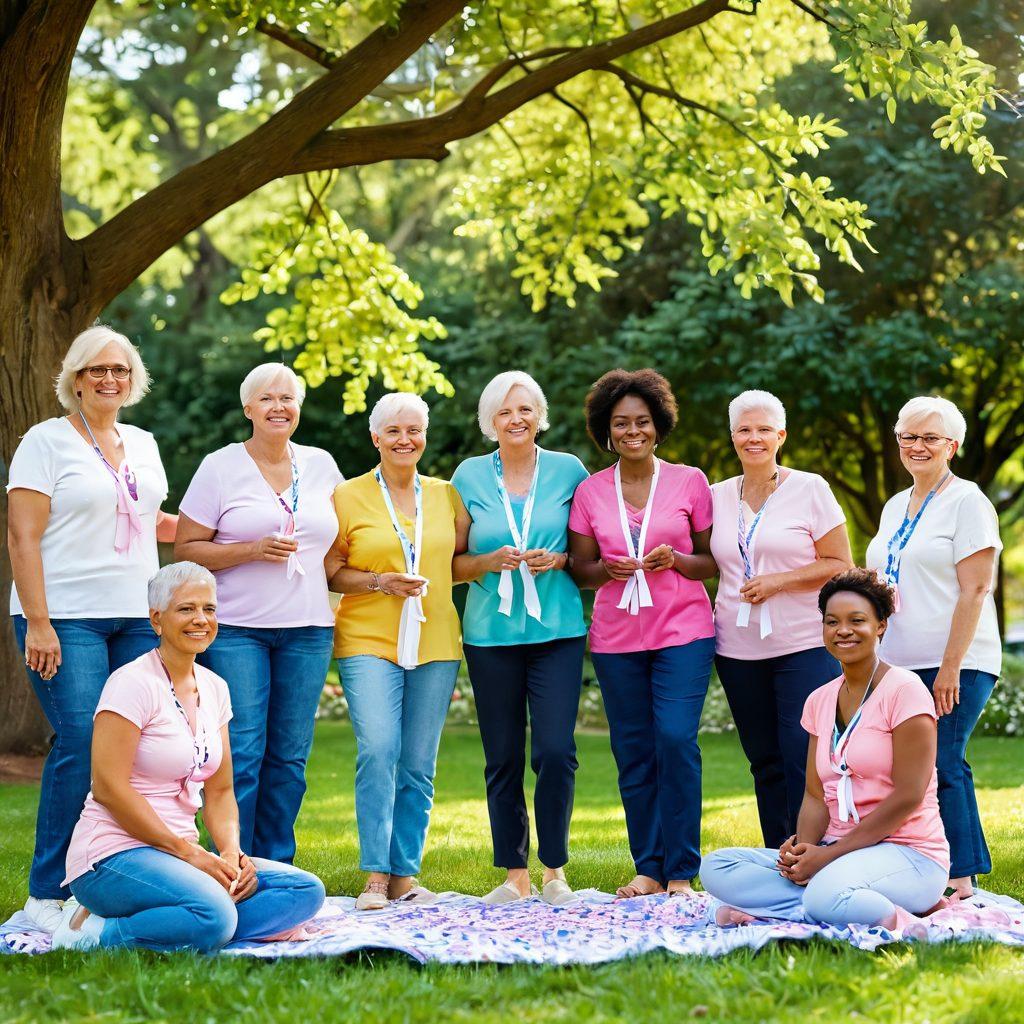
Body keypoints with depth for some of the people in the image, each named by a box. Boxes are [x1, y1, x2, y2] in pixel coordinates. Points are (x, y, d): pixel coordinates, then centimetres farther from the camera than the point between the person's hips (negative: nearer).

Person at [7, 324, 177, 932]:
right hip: (67, 619, -6)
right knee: (81, 745, -13)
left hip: (137, 619, 6)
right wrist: (37, 622, -15)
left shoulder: (143, 444, 17)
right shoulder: (47, 442, -1)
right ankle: (49, 893, -4)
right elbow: (23, 538, -8)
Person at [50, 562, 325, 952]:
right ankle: (94, 931, -10)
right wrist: (190, 854, -16)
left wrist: (233, 853, -5)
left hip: (177, 854, 9)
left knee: (306, 891, -7)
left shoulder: (214, 688, 13)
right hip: (113, 856, -9)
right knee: (215, 917, -35)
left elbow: (220, 791, 16)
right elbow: (109, 787, -17)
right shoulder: (133, 682, -10)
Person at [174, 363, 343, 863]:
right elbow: (186, 549, -2)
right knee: (242, 752, -9)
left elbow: (343, 535, 25)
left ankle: (276, 871, 14)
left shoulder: (321, 465, 12)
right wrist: (252, 550, -15)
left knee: (290, 755, 5)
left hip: (308, 630, 4)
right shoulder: (220, 467, 1)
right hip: (236, 629, -4)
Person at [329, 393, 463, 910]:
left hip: (435, 644, 3)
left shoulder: (446, 494, 11)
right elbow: (330, 573, 3)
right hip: (368, 641, -3)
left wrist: (428, 581, -2)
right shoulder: (348, 496, 3)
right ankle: (375, 876, -12)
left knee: (418, 765, 3)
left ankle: (405, 873, 10)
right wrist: (380, 582, -11)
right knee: (378, 750, -17)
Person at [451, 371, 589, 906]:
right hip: (491, 632, 1)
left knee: (555, 750, -10)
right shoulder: (469, 476, 6)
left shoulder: (568, 470, 5)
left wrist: (558, 560, -8)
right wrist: (492, 562, -10)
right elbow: (453, 563, 9)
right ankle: (515, 874, 13)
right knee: (502, 759, 3)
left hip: (557, 628, -1)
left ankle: (555, 870, 4)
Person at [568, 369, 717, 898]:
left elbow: (713, 560, 6)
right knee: (633, 753, 3)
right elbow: (581, 569, 10)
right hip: (617, 637, 2)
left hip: (683, 632, -2)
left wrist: (675, 560, -14)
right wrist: (608, 569, -11)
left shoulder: (689, 481, 3)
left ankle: (681, 870, -4)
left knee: (676, 741, -13)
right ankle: (649, 869, 12)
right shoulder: (590, 491, 7)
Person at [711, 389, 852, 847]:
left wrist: (778, 581, -13)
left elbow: (841, 565, -3)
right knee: (766, 764, 8)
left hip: (805, 644, -4)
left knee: (805, 761, -11)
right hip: (738, 650, 4)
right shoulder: (717, 496, 11)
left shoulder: (809, 488, 0)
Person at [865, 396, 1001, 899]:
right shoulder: (895, 507, 18)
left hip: (954, 664, -7)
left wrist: (951, 666, -17)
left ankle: (960, 880, -5)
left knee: (940, 764, -11)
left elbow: (975, 590, -12)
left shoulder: (967, 502, -5)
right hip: (900, 664, 7)